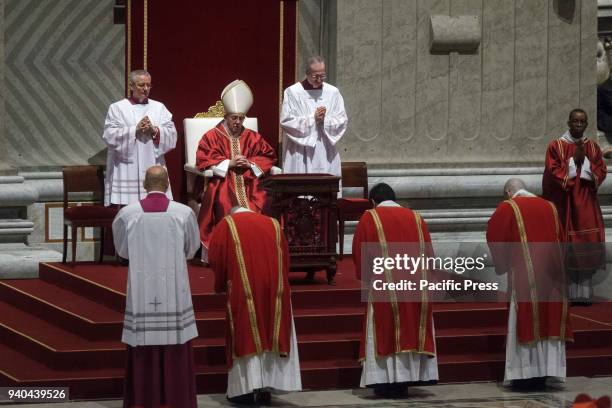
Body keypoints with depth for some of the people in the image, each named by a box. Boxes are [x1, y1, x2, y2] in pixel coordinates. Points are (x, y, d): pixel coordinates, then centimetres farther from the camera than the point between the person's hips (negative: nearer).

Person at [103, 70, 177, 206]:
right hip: (127, 172, -3)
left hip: (153, 169, 3)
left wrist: (155, 130, -13)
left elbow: (172, 135, 5)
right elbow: (110, 136, -6)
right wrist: (135, 130, -15)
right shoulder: (117, 108, 6)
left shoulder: (159, 107, 14)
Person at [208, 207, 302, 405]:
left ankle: (249, 388, -5)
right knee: (270, 336, 9)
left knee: (247, 337, 0)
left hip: (243, 290, -3)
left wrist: (221, 285, 19)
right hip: (274, 288, 3)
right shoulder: (272, 224, 18)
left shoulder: (226, 224, 10)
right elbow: (285, 258, 17)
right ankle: (265, 387, 6)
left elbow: (215, 259, 5)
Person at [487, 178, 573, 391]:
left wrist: (502, 264, 14)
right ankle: (543, 374, 9)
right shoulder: (549, 207, 12)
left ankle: (526, 374, -1)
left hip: (525, 273, -4)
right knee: (549, 320, 8)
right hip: (551, 271, 4)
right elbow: (560, 238, 16)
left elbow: (494, 236, 0)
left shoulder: (507, 208, -2)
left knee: (524, 321, 0)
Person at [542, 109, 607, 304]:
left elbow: (601, 172, 1)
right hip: (564, 204, -3)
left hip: (586, 206, 3)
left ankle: (583, 293, 3)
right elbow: (553, 172, -10)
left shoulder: (593, 147, 10)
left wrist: (584, 161, -11)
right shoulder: (556, 146, -1)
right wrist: (574, 160, -13)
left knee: (586, 250, -1)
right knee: (566, 250, -5)